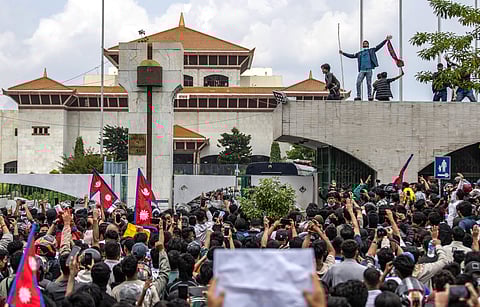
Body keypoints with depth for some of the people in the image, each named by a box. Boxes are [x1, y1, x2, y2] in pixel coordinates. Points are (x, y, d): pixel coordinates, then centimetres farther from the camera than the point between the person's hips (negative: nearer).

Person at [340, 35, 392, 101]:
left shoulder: (371, 51, 13)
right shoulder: (359, 53, 21)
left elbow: (379, 46, 9)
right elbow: (352, 56, 24)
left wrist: (386, 40, 2)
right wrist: (343, 53, 21)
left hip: (369, 70, -2)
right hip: (362, 70, 2)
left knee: (369, 84, -2)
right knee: (358, 82, -11)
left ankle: (370, 96, 4)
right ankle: (358, 96, -7)